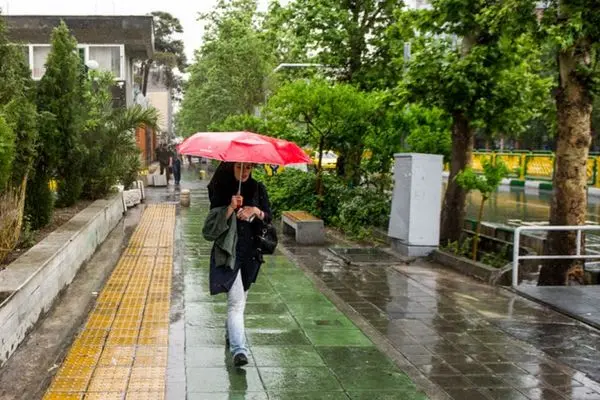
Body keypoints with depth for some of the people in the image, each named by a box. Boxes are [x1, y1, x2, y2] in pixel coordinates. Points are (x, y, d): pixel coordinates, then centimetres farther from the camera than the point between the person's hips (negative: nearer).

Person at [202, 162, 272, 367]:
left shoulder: (258, 189, 4)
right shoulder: (221, 189, -5)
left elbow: (269, 217, 3)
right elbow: (214, 222, -9)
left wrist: (257, 212, -18)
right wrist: (230, 208, -25)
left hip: (250, 253, 4)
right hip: (228, 252, -4)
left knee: (240, 297, 19)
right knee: (236, 300, -15)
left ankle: (230, 333, 42)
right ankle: (238, 349, -20)